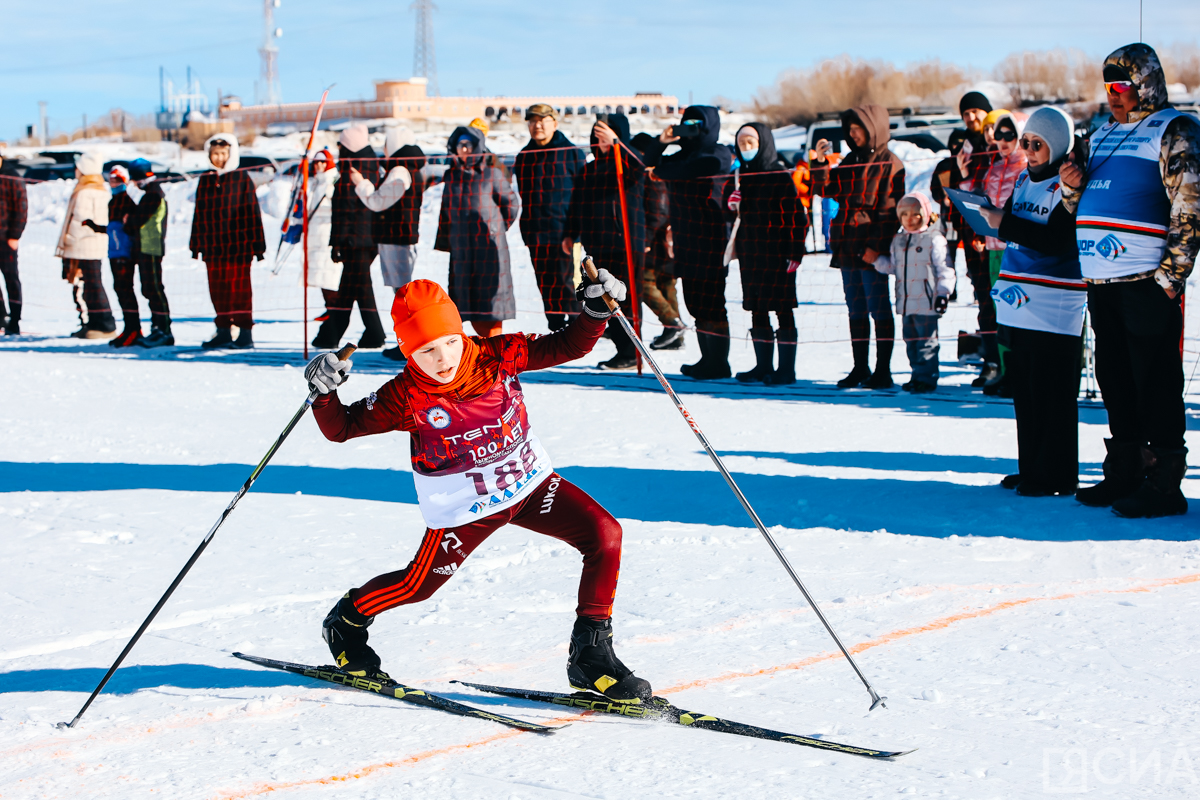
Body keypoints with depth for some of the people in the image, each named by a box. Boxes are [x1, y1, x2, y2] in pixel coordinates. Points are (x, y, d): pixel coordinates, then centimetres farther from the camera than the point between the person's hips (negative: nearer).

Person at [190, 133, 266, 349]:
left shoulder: (241, 179, 0)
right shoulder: (205, 181, 11)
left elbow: (252, 211, -1)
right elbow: (199, 214, 14)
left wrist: (257, 244, -4)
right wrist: (195, 244, 11)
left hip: (238, 246, -4)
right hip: (213, 247, 4)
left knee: (239, 287, -3)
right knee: (218, 289, 6)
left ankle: (245, 332, 2)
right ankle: (223, 331, 14)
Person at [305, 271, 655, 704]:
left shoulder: (499, 355, -16)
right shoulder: (405, 398, -22)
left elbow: (566, 346, -5)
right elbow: (340, 428, -12)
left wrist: (596, 310, -22)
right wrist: (324, 393, -32)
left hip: (531, 483, 3)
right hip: (464, 508, -3)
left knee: (604, 535, -15)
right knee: (419, 585, 10)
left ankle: (590, 654, -7)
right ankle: (347, 620, 43)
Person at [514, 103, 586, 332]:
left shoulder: (571, 153, -1)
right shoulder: (524, 157, 13)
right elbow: (519, 195, 17)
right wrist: (525, 232, 12)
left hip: (564, 230, -5)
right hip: (535, 234, 5)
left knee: (564, 281, -8)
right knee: (544, 284, 7)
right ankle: (555, 329, 17)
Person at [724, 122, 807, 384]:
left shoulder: (781, 175, -8)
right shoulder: (740, 176, 11)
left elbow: (798, 217, -10)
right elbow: (730, 212, 22)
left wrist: (795, 253, -15)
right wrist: (731, 202, -1)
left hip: (777, 254, -6)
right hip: (749, 253, 6)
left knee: (783, 310, -2)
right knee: (757, 310, 9)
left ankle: (786, 369, 1)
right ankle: (763, 366, 17)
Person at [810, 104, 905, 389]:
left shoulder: (890, 164, -6)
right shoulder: (851, 160, 16)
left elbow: (889, 210, -12)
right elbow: (826, 190, 14)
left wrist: (875, 247, -18)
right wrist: (820, 162, -1)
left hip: (872, 250, -7)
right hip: (848, 245, 7)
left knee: (879, 309, -3)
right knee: (856, 310, 11)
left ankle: (882, 371, 2)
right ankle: (860, 369, 17)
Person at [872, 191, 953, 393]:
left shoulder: (934, 239, -5)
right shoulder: (898, 240, 15)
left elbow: (945, 269, -6)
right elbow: (892, 266, 21)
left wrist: (943, 293, -12)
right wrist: (876, 259, 7)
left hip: (926, 302, -7)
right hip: (905, 302, 7)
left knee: (926, 340, -4)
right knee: (910, 339, 11)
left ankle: (927, 378, 1)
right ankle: (917, 374, 20)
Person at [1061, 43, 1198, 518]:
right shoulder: (1104, 134, 20)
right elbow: (1080, 209, 27)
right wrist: (1072, 187, 5)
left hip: (1148, 280, -8)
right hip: (1101, 281, 8)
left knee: (1156, 380, -5)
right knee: (1114, 379, 12)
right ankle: (1124, 474, 21)